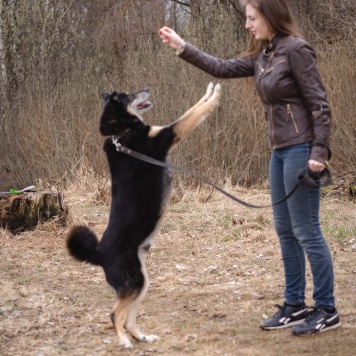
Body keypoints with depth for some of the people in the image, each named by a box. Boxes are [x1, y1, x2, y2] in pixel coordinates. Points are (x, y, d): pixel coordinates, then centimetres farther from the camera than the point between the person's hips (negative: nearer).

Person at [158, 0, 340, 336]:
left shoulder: (296, 49, -13)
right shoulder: (262, 56, 11)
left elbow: (319, 104, -15)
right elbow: (222, 68, 17)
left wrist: (319, 152, -20)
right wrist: (182, 47, 13)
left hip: (302, 149, -9)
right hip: (280, 151, 9)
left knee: (306, 230, -6)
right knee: (285, 230, 12)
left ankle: (327, 310, 3)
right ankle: (295, 305, 20)